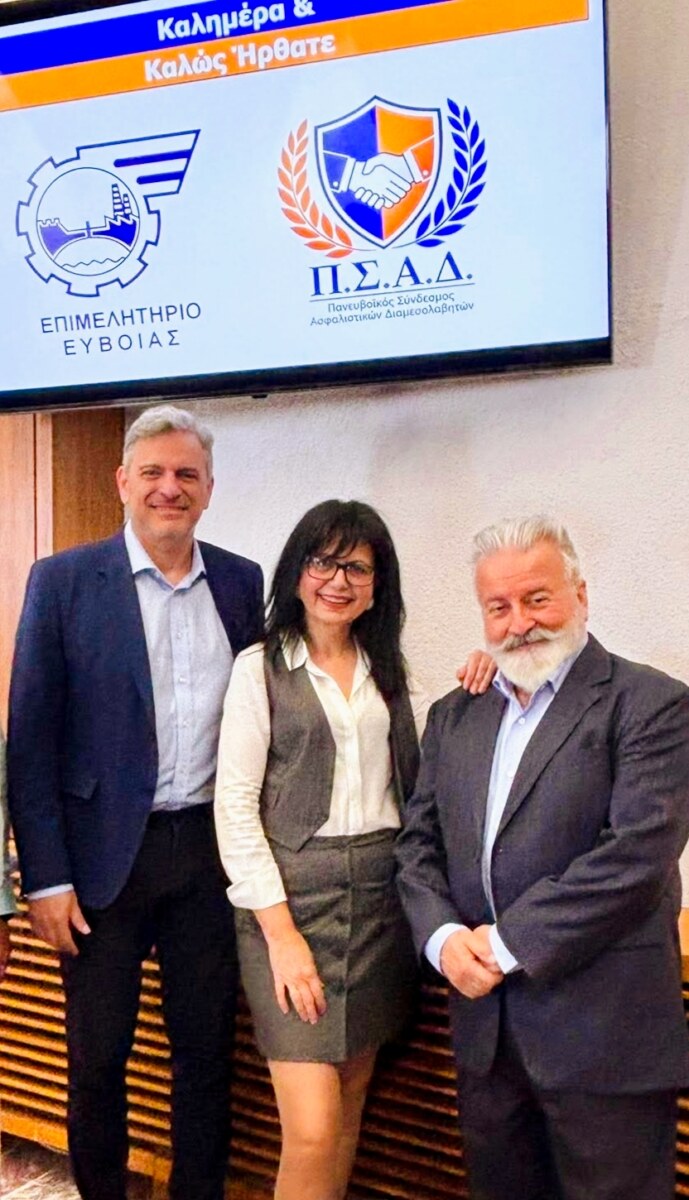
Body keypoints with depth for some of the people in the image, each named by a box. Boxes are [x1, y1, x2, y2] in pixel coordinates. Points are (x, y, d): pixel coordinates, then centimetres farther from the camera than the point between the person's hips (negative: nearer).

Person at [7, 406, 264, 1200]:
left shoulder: (242, 583, 4)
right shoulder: (64, 581, -5)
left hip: (211, 847, 3)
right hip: (105, 852, -2)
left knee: (206, 1045, 14)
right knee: (98, 1052, 13)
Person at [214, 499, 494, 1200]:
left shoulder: (389, 674, 13)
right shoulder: (261, 668, -2)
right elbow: (234, 806, -7)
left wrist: (478, 692, -6)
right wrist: (280, 933, -13)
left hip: (381, 898, 5)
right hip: (292, 897, -5)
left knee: (350, 1101, 14)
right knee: (311, 1133, -7)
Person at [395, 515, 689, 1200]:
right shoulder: (454, 716, 10)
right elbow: (418, 843, 9)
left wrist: (508, 943, -16)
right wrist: (444, 936, -9)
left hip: (604, 1034, -5)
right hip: (485, 1023, 6)